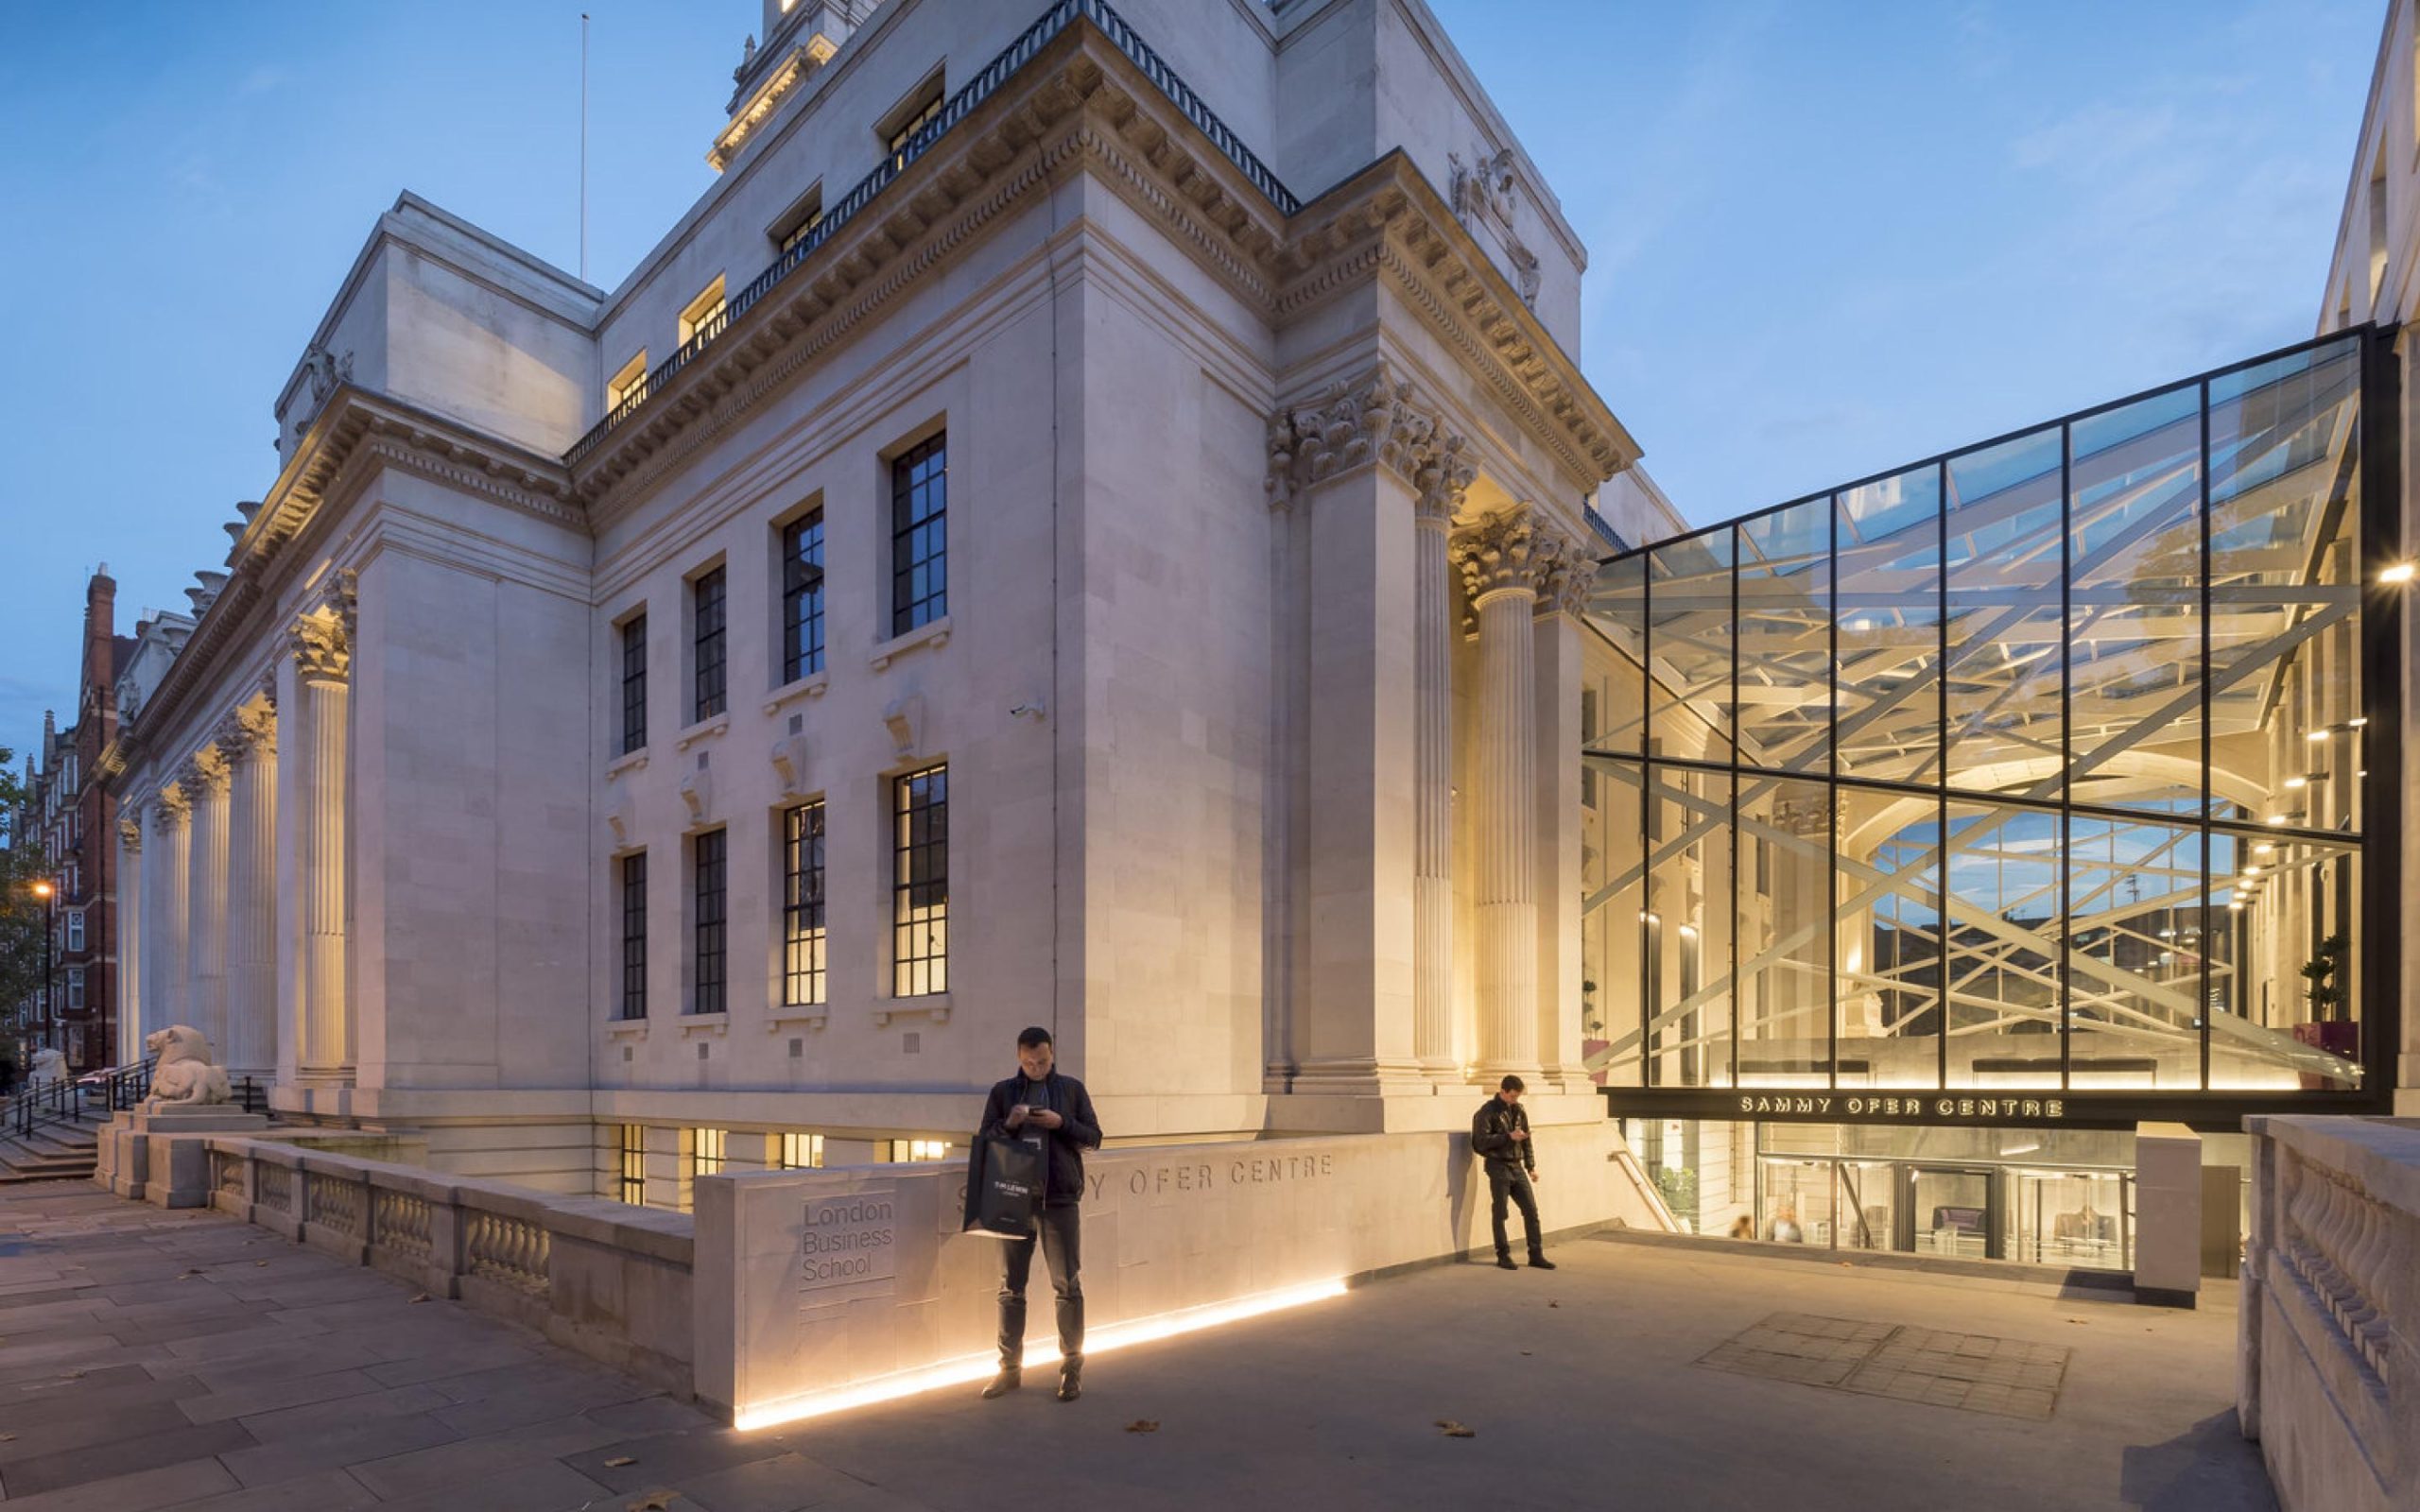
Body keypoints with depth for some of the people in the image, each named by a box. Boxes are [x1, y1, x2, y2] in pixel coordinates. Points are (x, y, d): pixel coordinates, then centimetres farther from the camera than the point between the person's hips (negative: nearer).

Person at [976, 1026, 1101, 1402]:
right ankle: (1010, 1368, 20)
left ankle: (1072, 1367, 14)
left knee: (1067, 1285, 3)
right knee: (1010, 1287, 8)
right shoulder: (1003, 1092, 7)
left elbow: (1093, 1138, 3)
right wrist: (1008, 1123, -13)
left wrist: (1061, 1123, -14)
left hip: (1059, 1199, -1)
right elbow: (984, 1140, 6)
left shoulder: (1072, 1089, 4)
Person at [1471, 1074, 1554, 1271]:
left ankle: (1536, 1255, 12)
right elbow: (1482, 1141, -16)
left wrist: (1531, 1166, 11)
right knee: (1500, 1213, 1)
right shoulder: (1487, 1111, -9)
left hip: (1517, 1166, 6)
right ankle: (1503, 1255, 13)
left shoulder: (1519, 1110, 10)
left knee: (1531, 1210, 3)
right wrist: (1509, 1137, -19)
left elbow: (1526, 1140, 16)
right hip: (1498, 1166, -6)